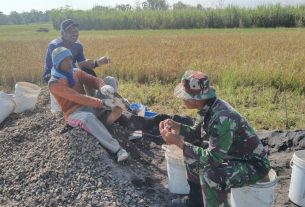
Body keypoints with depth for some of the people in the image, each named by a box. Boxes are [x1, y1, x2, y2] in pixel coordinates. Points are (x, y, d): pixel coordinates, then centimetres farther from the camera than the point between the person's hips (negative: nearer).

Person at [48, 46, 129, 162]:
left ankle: (108, 114, -32)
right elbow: (77, 97, -26)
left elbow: (94, 80, -3)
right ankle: (117, 149, -49)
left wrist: (103, 88, -29)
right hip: (73, 113, -6)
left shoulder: (77, 72, 8)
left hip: (88, 106, 7)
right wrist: (102, 103, -35)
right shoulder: (54, 83, -14)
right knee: (89, 117, -45)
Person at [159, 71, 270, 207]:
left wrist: (178, 142, -30)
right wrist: (177, 127, -10)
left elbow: (212, 159, -33)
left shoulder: (222, 118, -34)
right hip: (233, 155, 9)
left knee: (209, 175, -32)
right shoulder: (207, 107, -7)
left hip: (254, 165, -9)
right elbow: (197, 134, 8)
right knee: (191, 155, 8)